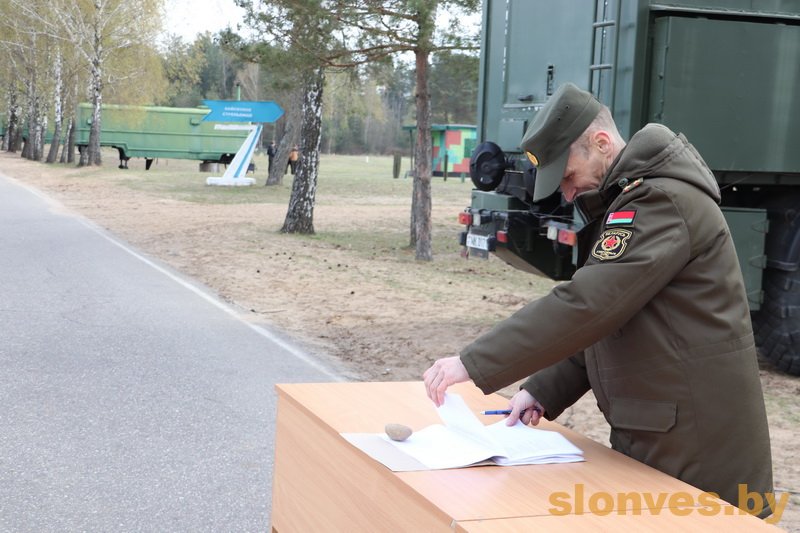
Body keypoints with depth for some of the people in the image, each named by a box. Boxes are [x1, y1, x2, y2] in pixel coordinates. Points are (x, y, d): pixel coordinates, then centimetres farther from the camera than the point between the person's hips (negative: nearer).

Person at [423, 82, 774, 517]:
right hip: (649, 440, 9)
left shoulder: (665, 202, -19)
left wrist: (473, 363, -25)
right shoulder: (624, 203, 15)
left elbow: (585, 305, -27)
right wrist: (542, 392, 7)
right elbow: (601, 321, 18)